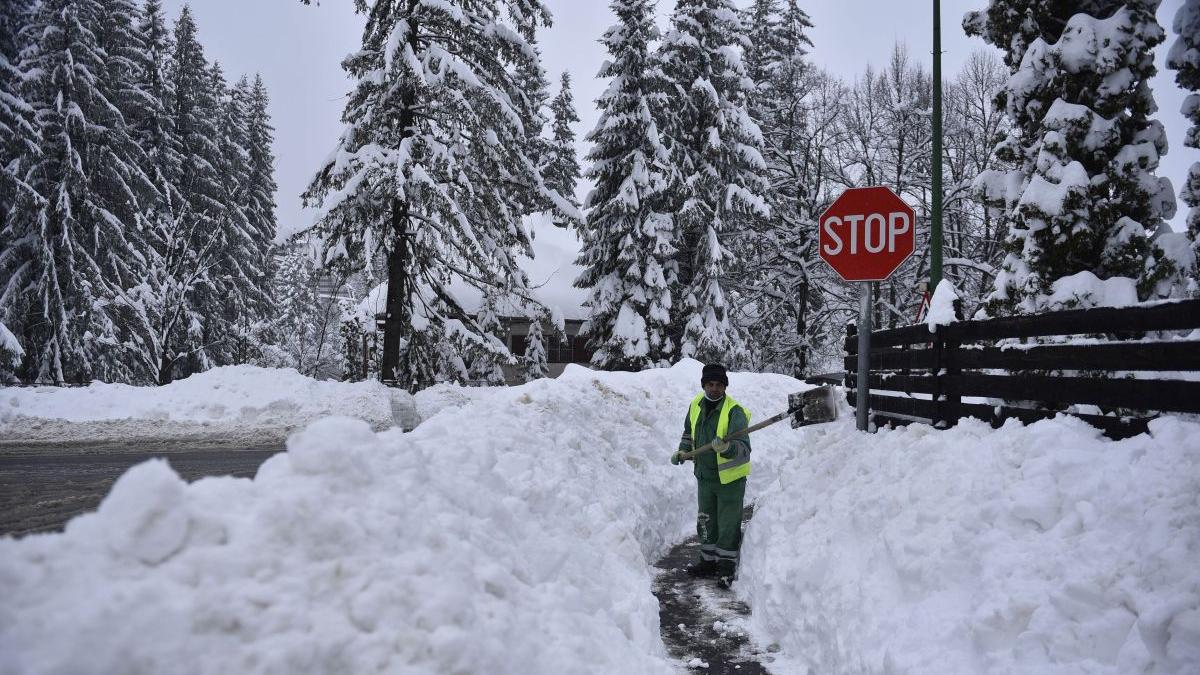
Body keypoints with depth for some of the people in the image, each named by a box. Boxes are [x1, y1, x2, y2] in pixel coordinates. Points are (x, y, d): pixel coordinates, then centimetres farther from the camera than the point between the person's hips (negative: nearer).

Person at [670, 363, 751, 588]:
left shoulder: (734, 411, -21)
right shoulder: (696, 405, -1)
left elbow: (744, 448, -31)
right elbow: (689, 432, 18)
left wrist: (728, 448, -50)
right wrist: (683, 451, 4)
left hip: (730, 478, -6)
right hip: (704, 475, 6)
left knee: (729, 525, 2)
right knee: (706, 523, 18)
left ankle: (727, 565, 16)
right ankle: (709, 561, 33)